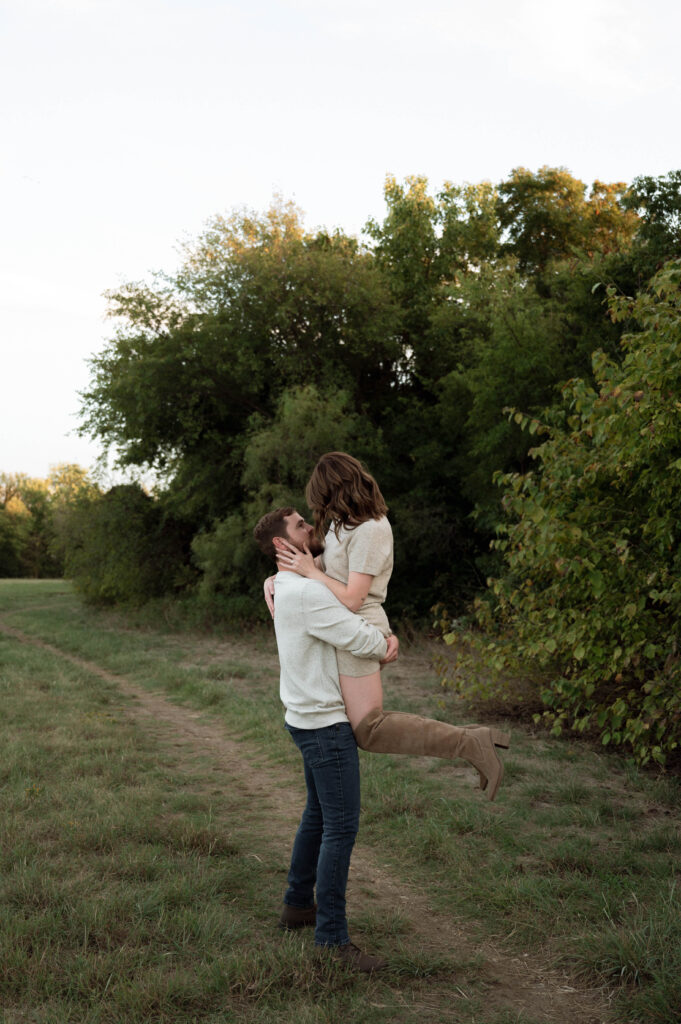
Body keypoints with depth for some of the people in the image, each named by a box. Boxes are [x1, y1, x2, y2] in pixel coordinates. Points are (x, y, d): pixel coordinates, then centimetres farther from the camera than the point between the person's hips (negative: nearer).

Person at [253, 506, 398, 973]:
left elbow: (357, 617, 18)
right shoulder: (307, 592, -22)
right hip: (326, 724, -11)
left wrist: (383, 639, -2)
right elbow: (361, 640, -20)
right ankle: (333, 937, -1)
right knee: (341, 826, -7)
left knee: (318, 815, 22)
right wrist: (384, 645, 3)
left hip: (312, 719, 11)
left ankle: (298, 905, 35)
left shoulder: (290, 587, 12)